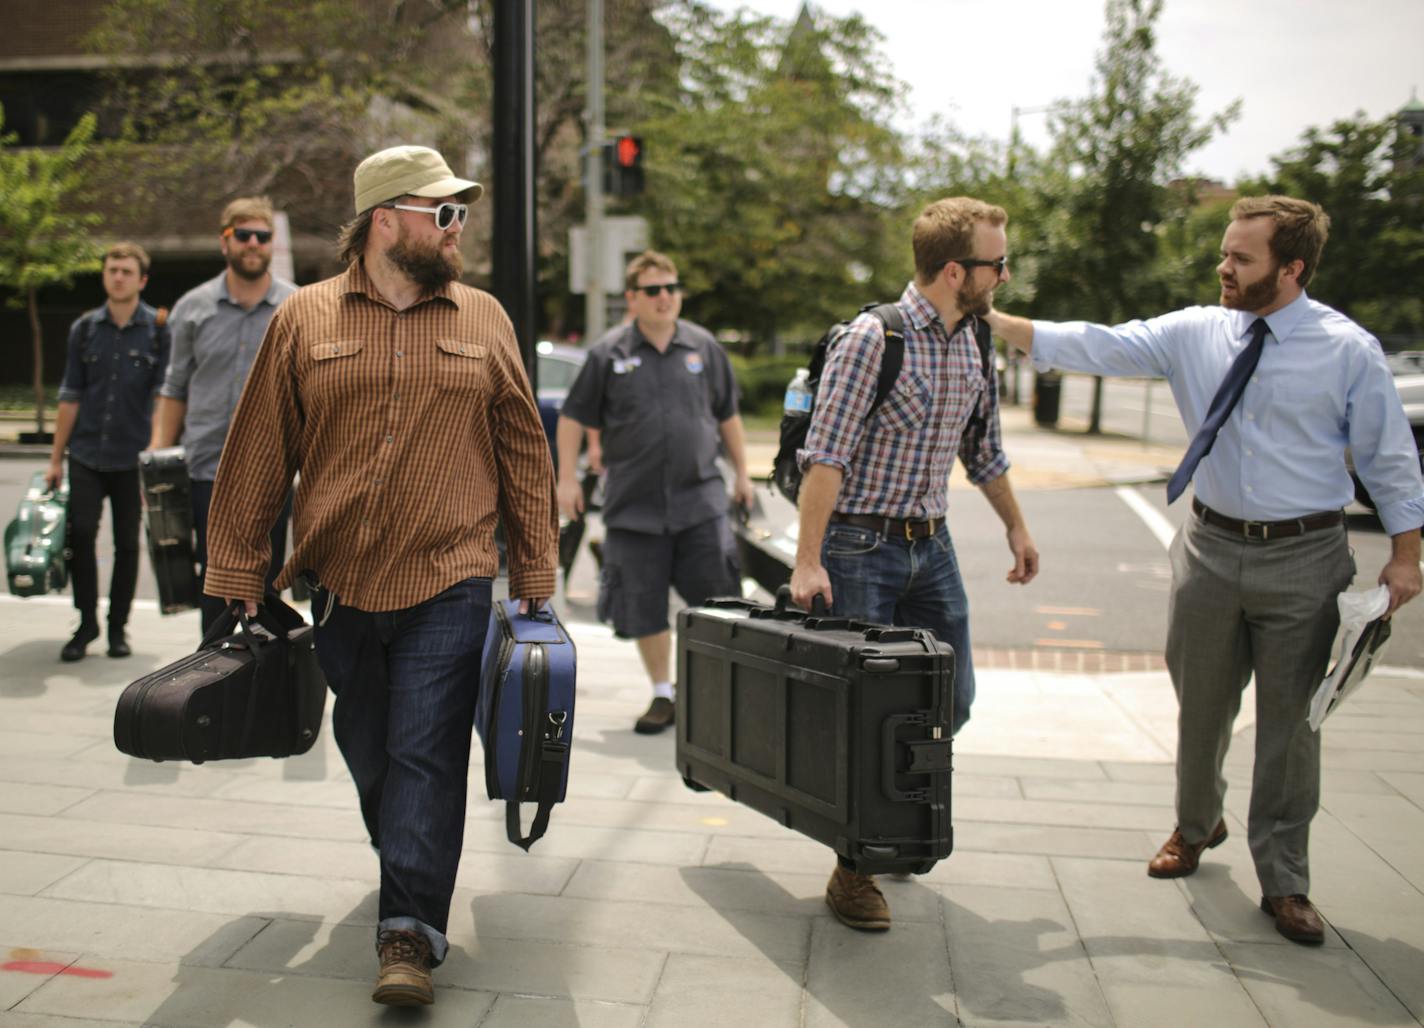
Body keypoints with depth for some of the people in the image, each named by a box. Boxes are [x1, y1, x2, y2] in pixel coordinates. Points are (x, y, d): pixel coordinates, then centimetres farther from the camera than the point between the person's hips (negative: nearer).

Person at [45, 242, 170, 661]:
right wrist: (55, 458, 7)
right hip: (86, 454, 2)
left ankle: (118, 627, 18)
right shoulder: (84, 328, 7)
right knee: (80, 534, -6)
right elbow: (71, 395, 9)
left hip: (132, 457, -2)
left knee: (127, 543, 6)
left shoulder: (158, 329, -1)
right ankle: (86, 623, 8)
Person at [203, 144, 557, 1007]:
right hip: (338, 588, 2)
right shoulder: (305, 321, 3)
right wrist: (239, 576, 2)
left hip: (448, 587, -1)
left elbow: (525, 452, 6)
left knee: (426, 756, -4)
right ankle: (406, 866, 39)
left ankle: (411, 932, 2)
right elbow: (259, 455, 3)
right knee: (369, 753, 15)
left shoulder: (484, 321, 4)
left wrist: (537, 572, 4)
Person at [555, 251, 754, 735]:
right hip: (633, 506, 0)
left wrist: (741, 472, 17)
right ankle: (663, 695, 21)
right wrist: (567, 478, 1)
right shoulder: (608, 354, 1)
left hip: (699, 498, 1)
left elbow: (727, 415, 17)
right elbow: (572, 418, 6)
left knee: (718, 596, -3)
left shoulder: (703, 346, 7)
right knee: (644, 606, 5)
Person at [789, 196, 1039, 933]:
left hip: (931, 544, 7)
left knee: (950, 700, 10)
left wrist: (1016, 527, 23)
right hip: (860, 545, -7)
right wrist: (808, 560, -24)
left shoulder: (975, 342, 8)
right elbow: (826, 454, -19)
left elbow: (984, 448, 21)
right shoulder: (874, 337, -15)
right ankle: (853, 869, 12)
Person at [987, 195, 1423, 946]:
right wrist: (998, 323, -16)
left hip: (1303, 558, -3)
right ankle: (1196, 826, 42)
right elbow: (1100, 347, -8)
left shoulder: (1348, 350, -9)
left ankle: (1283, 882, 22)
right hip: (1212, 547, 3)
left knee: (1288, 722, 6)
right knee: (1202, 709, 17)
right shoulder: (1194, 333, -2)